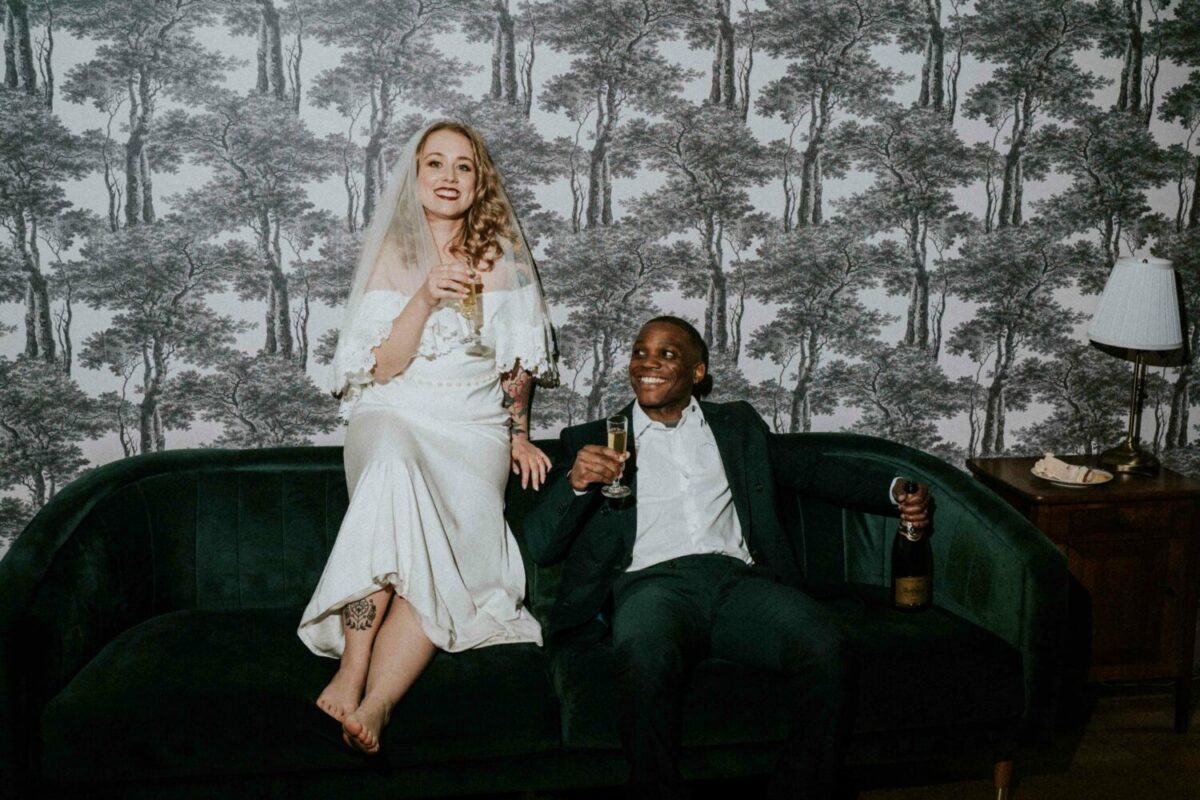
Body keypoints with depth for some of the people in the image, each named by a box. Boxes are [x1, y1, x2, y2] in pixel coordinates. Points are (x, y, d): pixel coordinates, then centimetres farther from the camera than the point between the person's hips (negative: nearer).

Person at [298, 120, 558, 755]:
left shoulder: (502, 256, 10)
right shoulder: (391, 254, 6)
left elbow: (518, 361, 18)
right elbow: (382, 367, -2)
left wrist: (519, 435, 15)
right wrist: (424, 298, -15)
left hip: (474, 425, 1)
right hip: (394, 416, -1)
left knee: (449, 543, -28)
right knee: (395, 470, -37)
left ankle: (374, 701, -33)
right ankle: (352, 674, -38)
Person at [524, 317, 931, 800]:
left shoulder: (738, 425, 27)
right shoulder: (592, 441, 17)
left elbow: (807, 472, 27)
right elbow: (541, 546, 9)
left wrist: (894, 492, 10)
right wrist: (575, 482, -12)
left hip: (738, 578, 3)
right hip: (652, 583, -2)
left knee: (824, 650, -29)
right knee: (646, 659, -38)